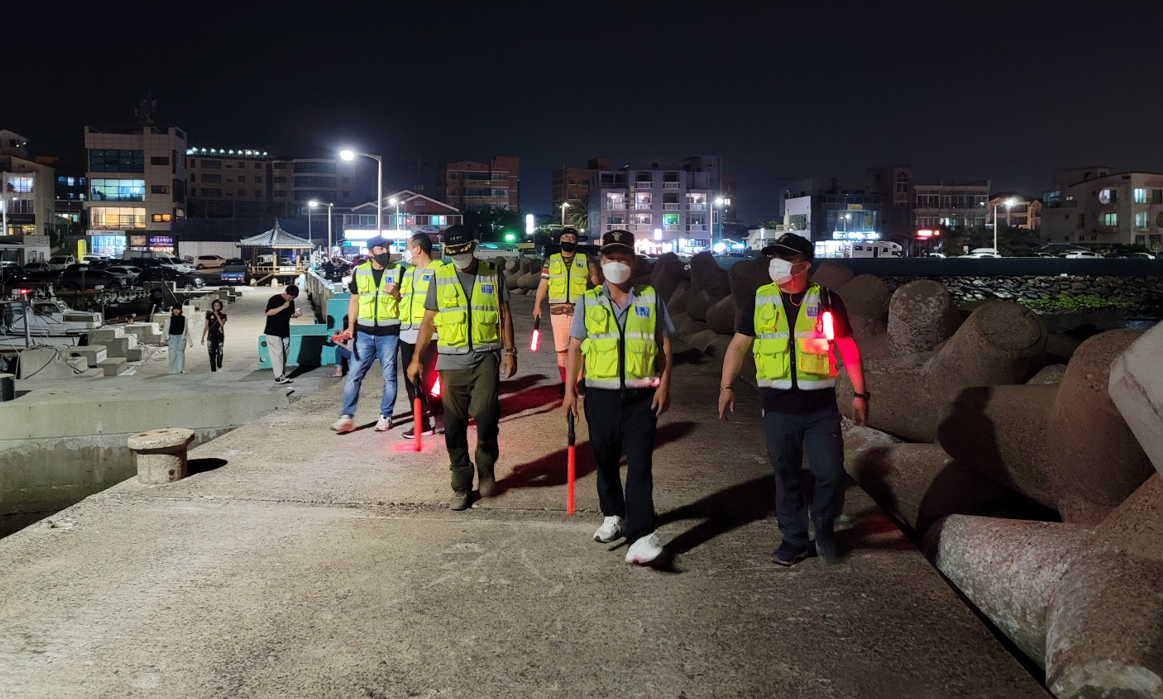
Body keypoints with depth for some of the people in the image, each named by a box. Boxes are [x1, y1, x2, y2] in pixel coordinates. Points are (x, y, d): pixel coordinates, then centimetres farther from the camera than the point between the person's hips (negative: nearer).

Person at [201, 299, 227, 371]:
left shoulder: (222, 315, 4)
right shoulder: (209, 315, 7)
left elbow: (222, 323, -14)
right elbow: (206, 326, 9)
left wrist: (217, 315, -12)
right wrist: (203, 337, 6)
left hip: (220, 336, -1)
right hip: (211, 336, 1)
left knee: (220, 352, -19)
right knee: (212, 354, 0)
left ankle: (219, 367, -4)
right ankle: (213, 370, 8)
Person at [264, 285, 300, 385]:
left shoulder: (291, 302, 9)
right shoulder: (275, 299, -11)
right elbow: (268, 312, -20)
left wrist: (294, 315, -3)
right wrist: (283, 307, -26)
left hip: (285, 332, 7)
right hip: (273, 332, -7)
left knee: (284, 354, 8)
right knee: (277, 353, -10)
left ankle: (282, 374, 14)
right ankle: (278, 376, -9)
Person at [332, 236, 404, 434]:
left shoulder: (399, 271, 0)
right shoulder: (360, 271, 6)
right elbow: (354, 300, 11)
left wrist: (395, 293, -18)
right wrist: (351, 325, 2)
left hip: (389, 333, -2)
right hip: (364, 332, 2)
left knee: (389, 376, 5)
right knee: (354, 375, 0)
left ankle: (385, 416, 16)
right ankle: (347, 416, 4)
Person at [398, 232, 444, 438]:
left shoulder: (439, 270, -6)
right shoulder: (408, 272, 18)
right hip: (407, 334, 8)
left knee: (430, 380, -5)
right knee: (412, 381, 9)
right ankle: (421, 423, 17)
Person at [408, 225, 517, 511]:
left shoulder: (493, 274, 5)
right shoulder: (440, 277, 7)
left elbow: (504, 315, 7)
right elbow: (428, 320, 9)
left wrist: (509, 351, -2)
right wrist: (416, 358, 6)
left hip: (485, 356, -2)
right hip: (451, 359, 2)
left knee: (485, 414, -19)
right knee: (454, 426, 4)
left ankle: (486, 467, 9)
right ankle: (461, 485, 17)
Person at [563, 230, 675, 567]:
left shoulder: (651, 299, 5)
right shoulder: (588, 302, 6)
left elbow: (664, 344, 7)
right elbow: (575, 347, 7)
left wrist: (664, 386, -3)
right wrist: (570, 390, 0)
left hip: (642, 396, -2)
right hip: (601, 395, 2)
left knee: (640, 465, -9)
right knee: (606, 461, 14)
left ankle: (640, 537, -14)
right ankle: (613, 516, 35)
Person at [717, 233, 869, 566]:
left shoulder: (826, 300, 0)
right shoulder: (760, 301, 4)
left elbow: (848, 348, 5)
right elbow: (738, 344, 9)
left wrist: (859, 393, 3)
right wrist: (726, 386, 0)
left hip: (821, 407, -1)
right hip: (778, 408, 1)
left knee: (831, 474, -2)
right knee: (786, 477, 8)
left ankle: (824, 526, 24)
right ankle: (795, 539, 21)